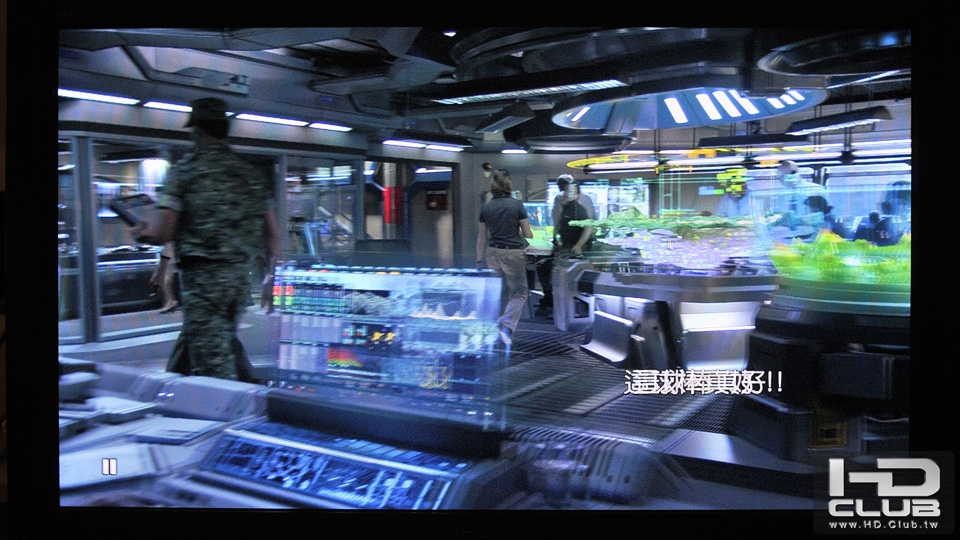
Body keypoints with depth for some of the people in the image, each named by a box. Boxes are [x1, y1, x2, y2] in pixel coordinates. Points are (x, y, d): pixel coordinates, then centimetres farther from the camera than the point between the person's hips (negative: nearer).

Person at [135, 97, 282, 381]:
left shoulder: (185, 171, -6)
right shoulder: (252, 174, 9)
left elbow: (162, 233, -9)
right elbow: (273, 234, 9)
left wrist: (143, 232, 12)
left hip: (202, 276, -6)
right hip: (241, 275, 6)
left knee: (213, 361, -1)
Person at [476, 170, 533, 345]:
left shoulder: (485, 208, 2)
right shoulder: (517, 205, -8)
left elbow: (481, 237, 6)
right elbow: (527, 234, -4)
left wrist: (479, 261, 13)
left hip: (493, 253, 4)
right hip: (513, 252, -4)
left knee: (499, 293, 15)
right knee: (519, 292, 6)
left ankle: (497, 330, 21)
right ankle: (507, 325, -11)